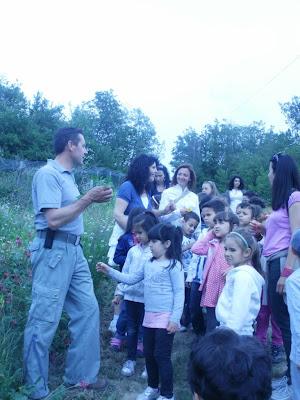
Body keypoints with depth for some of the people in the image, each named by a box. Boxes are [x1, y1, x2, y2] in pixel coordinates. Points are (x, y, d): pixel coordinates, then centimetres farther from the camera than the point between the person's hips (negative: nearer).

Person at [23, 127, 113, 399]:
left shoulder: (68, 175, 15)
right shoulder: (48, 174, -13)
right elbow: (53, 219, -20)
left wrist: (93, 200, 9)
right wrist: (88, 199, -15)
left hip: (74, 249, 10)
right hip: (53, 250, -9)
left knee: (88, 309, 12)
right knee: (44, 321, -1)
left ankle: (81, 375, 27)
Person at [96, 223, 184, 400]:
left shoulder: (173, 265, -14)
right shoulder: (149, 264, 8)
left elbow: (179, 293, -15)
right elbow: (131, 279, 14)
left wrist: (175, 318, -19)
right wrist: (110, 271, 7)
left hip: (165, 318, -8)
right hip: (149, 316, 8)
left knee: (162, 355, 0)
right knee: (149, 353, 17)